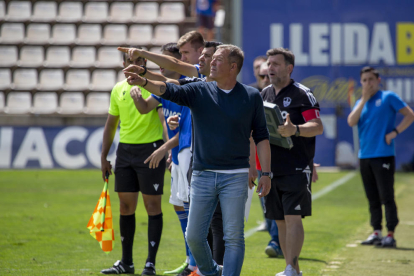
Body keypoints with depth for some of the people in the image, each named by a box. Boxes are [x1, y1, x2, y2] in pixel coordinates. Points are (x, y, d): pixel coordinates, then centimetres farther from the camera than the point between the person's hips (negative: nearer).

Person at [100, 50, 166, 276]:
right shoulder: (118, 89, 11)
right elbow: (111, 124, 18)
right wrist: (104, 157, 15)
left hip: (150, 149, -5)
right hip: (125, 149, 5)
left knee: (152, 205, -3)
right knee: (126, 206, 8)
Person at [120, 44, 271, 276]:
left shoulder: (251, 96, 2)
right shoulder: (200, 91, 4)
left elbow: (261, 136, 5)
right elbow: (170, 91, -12)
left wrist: (266, 173, 0)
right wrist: (143, 82, -30)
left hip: (235, 177, -2)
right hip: (203, 176, 2)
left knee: (234, 237, -3)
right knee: (194, 236, 5)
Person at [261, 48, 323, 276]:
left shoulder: (302, 94, -6)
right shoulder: (265, 94, 15)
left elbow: (317, 127, -14)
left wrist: (294, 130, -31)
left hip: (296, 168, -7)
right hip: (271, 168, 7)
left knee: (293, 217, -13)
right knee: (280, 221, 9)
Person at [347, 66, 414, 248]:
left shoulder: (388, 97, 0)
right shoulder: (361, 102, 15)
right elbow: (351, 122, -1)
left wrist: (394, 132, -12)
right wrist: (364, 99, -3)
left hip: (383, 155, -6)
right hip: (365, 156, 6)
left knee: (386, 197, -7)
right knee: (373, 198, 9)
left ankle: (390, 235, -5)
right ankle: (376, 232, 15)